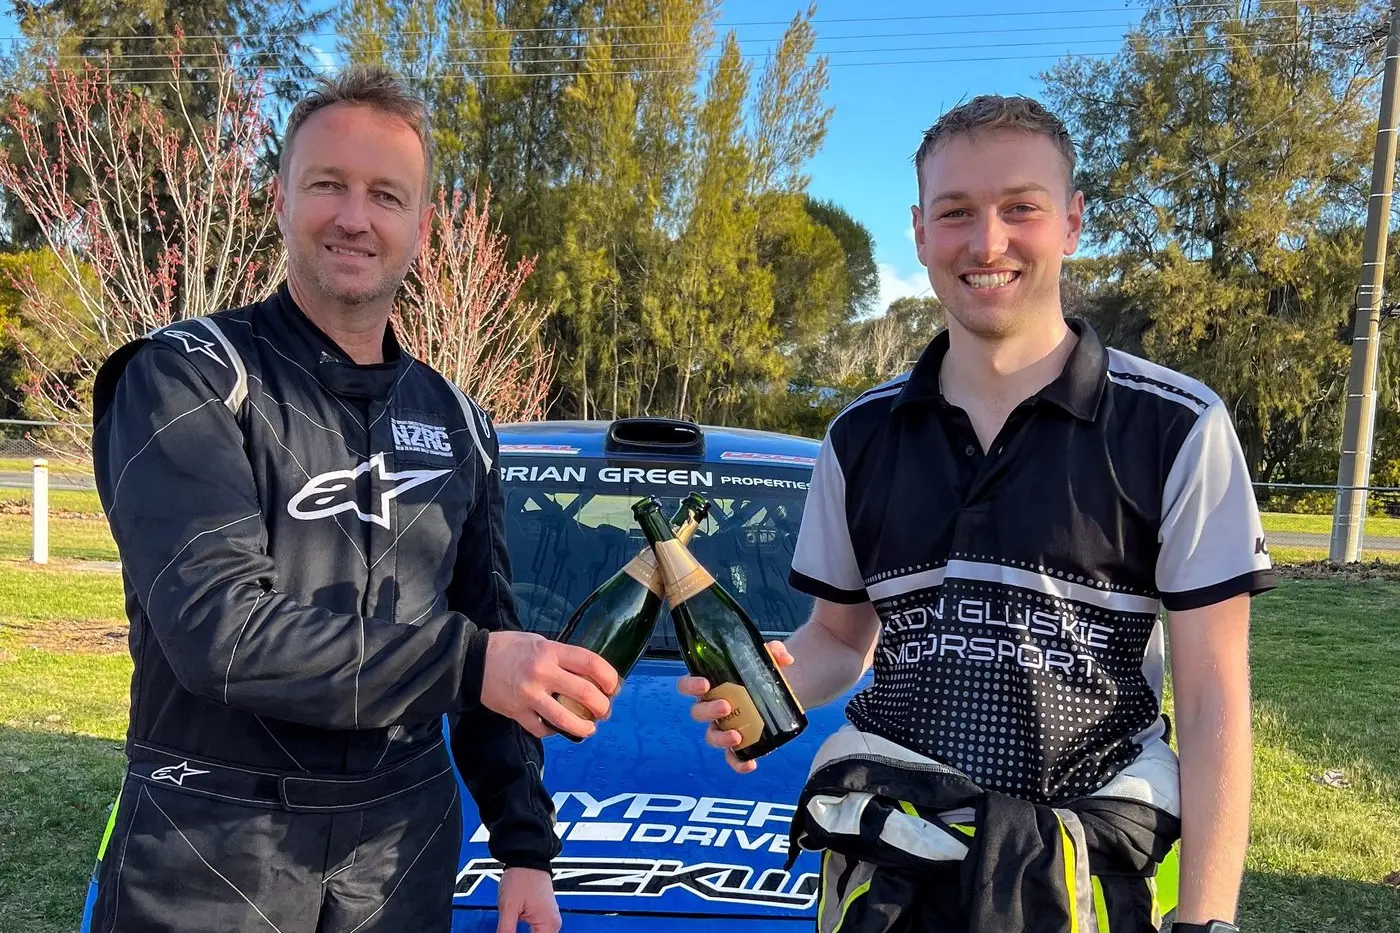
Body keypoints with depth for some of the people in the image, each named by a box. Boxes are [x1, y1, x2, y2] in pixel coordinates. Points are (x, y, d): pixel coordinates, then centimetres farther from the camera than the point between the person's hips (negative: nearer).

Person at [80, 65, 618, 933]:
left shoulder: (457, 425, 6)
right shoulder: (187, 378, -9)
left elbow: (491, 636, 8)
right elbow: (214, 625, -21)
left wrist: (525, 843, 3)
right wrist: (467, 662, -28)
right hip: (209, 852, -4)